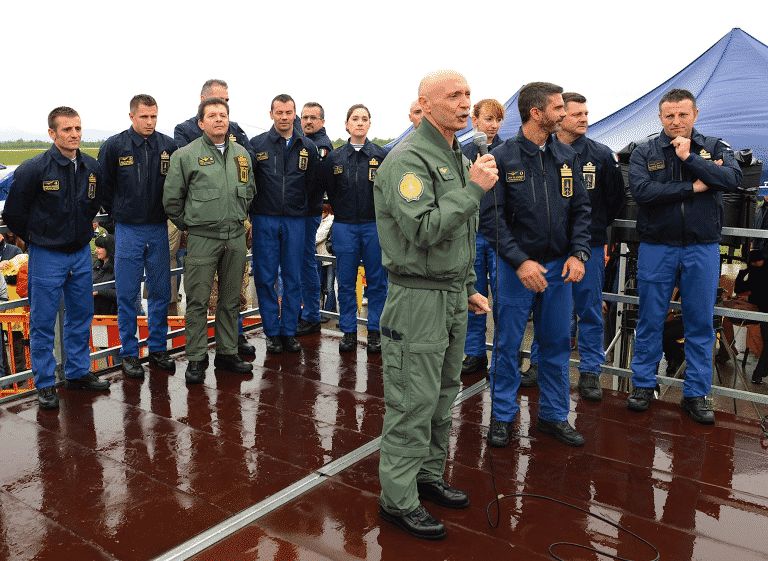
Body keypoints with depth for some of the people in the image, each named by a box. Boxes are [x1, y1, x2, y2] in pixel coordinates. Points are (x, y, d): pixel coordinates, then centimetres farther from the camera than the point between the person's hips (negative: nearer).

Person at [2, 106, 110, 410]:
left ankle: (78, 373, 28)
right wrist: (36, 238, 5)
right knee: (43, 321, 3)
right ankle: (45, 383, 15)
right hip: (46, 257, -5)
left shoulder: (92, 168, 1)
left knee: (81, 316, 13)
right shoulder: (33, 169, -14)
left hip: (81, 254, 5)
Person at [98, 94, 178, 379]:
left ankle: (158, 348, 22)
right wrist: (116, 213, 6)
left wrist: (170, 212, 3)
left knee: (161, 292, 8)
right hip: (128, 230, -2)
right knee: (127, 294, 4)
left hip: (159, 229, 2)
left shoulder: (168, 146, 1)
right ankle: (129, 353, 16)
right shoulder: (114, 146, -4)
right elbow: (102, 185, 4)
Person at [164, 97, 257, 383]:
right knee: (198, 301, -1)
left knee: (230, 300, 11)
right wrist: (190, 225, 4)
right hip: (202, 239, -4)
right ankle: (196, 359, 10)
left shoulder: (242, 154, 10)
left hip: (236, 238, 4)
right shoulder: (185, 155, -4)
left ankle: (227, 353, 23)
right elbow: (171, 199, 1)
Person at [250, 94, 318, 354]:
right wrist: (252, 213, 1)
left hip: (295, 221, 2)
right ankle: (272, 332, 13)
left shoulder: (308, 147, 7)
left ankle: (289, 331, 17)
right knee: (265, 278, 2)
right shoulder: (257, 144, 1)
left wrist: (297, 203, 8)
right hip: (265, 220, -1)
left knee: (293, 278, 6)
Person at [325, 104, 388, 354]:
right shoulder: (335, 157, 6)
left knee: (377, 281, 3)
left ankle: (375, 331, 15)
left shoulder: (381, 155, 3)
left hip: (374, 225, -1)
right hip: (345, 227, 1)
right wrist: (342, 213, 7)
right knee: (346, 282, 5)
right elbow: (330, 192, 12)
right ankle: (348, 331, 16)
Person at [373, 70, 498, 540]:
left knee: (442, 396, 17)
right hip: (418, 297, -9)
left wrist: (468, 289, 19)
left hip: (453, 296, 9)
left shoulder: (458, 157, 15)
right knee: (413, 403, -1)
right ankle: (399, 499, 13)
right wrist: (473, 189, -20)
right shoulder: (408, 158, -14)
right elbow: (424, 230, -25)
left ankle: (429, 477, 33)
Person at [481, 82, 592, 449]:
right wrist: (520, 261, -18)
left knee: (557, 344, 11)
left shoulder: (566, 156, 7)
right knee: (508, 345, 5)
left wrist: (577, 253, -5)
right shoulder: (502, 158, -7)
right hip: (516, 267, -4)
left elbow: (580, 209, 9)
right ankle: (503, 415, 21)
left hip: (559, 266, 5)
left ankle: (553, 415, 26)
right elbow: (491, 217, -12)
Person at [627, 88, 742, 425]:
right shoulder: (644, 153, 2)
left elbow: (733, 178, -13)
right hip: (657, 247, -1)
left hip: (702, 248, 1)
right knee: (650, 319, 6)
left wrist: (690, 158, -18)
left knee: (700, 322, 6)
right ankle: (643, 385, 20)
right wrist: (694, 187, -15)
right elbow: (641, 191, -16)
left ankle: (696, 394, 17)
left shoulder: (714, 148, 6)